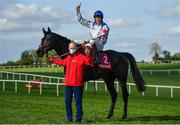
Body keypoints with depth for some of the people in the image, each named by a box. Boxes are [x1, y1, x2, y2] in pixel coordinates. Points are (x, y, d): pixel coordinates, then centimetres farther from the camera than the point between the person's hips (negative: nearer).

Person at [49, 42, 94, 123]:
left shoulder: (81, 57, -7)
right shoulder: (68, 57, 16)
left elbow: (89, 61, -21)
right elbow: (62, 62, 37)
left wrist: (88, 56, -39)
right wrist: (53, 60, 44)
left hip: (77, 84, -7)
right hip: (68, 84, 7)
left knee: (78, 102, -2)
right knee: (67, 102, 12)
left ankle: (78, 119, 4)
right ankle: (69, 119, 22)